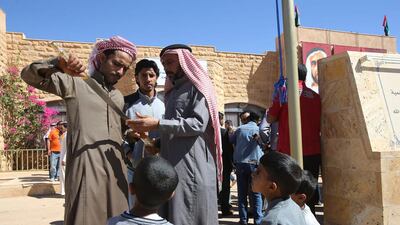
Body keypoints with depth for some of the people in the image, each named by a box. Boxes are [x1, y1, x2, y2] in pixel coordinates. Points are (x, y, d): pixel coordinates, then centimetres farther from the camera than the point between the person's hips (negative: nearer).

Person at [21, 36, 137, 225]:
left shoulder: (119, 97, 21)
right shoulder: (75, 83, 3)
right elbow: (29, 75, -5)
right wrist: (58, 64, -20)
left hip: (116, 171, 6)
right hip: (86, 170, -6)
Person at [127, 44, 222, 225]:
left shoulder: (198, 86, -2)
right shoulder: (172, 93, 23)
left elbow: (198, 124, -16)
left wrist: (157, 124, -21)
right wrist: (159, 142, 8)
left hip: (192, 166, -7)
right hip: (171, 167, 8)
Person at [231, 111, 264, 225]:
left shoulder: (240, 129, 5)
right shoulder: (259, 129, 2)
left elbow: (231, 140, 15)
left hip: (240, 163, 2)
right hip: (254, 163, -1)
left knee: (242, 193, 7)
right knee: (256, 194, 3)